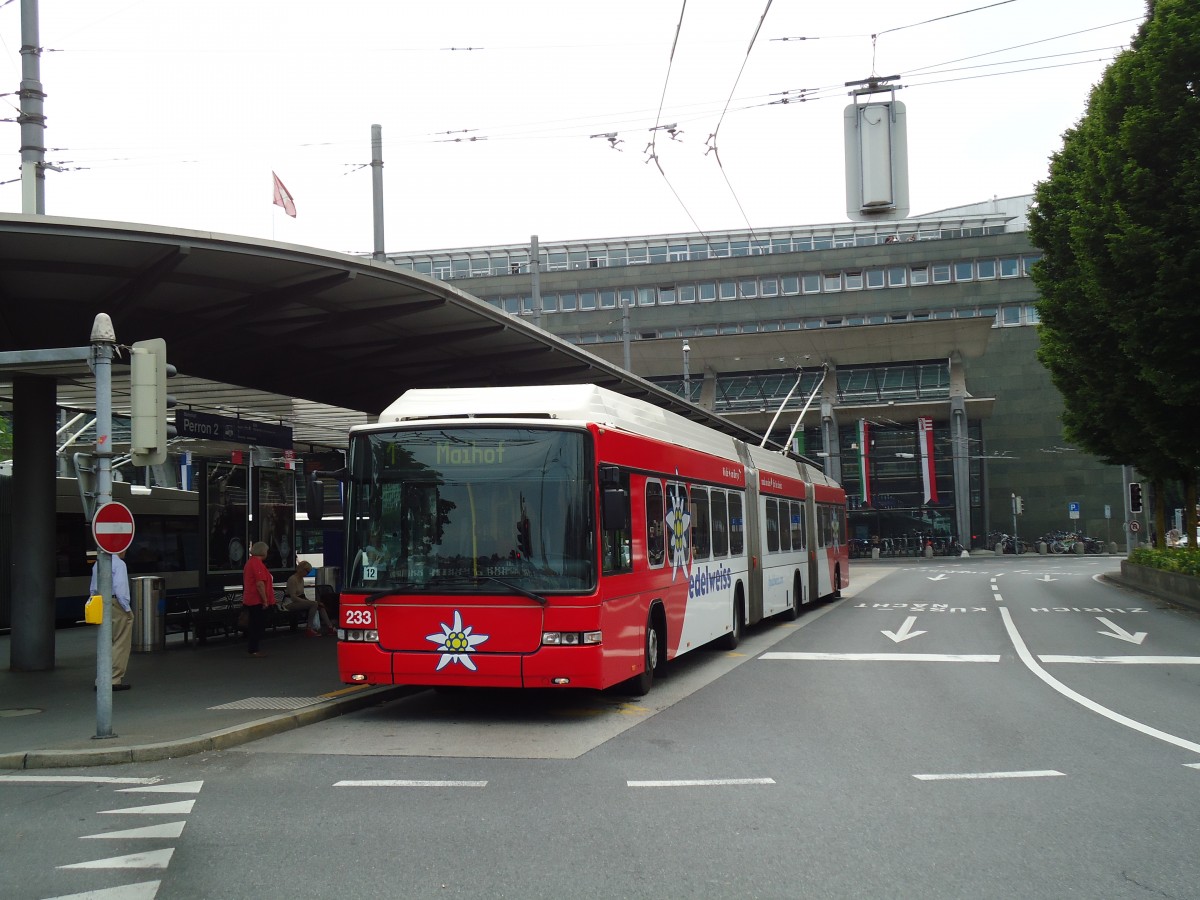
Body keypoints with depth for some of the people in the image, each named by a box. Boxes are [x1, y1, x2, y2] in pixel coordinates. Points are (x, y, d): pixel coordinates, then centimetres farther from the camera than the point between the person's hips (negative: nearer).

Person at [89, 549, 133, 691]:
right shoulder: (119, 564, -13)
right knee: (120, 644, 0)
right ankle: (115, 680, -1)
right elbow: (120, 588, -19)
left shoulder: (97, 564, 12)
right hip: (115, 605, -8)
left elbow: (93, 589, 16)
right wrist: (127, 609, -13)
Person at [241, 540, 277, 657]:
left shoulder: (250, 562, 16)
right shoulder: (257, 563, -17)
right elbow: (260, 584, -24)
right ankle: (253, 650, -5)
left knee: (253, 625, 14)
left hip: (250, 600, 10)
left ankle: (251, 649, 19)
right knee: (258, 626, -6)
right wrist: (265, 600, -20)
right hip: (257, 601, -10)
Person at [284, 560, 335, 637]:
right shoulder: (292, 579, -16)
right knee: (314, 604, -27)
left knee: (320, 606, -3)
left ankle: (329, 627, -8)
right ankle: (309, 629, -29)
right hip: (290, 603, -10)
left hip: (298, 601, 10)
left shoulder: (301, 579, 14)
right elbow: (293, 597, -23)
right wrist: (309, 601, -25)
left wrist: (308, 600, 1)